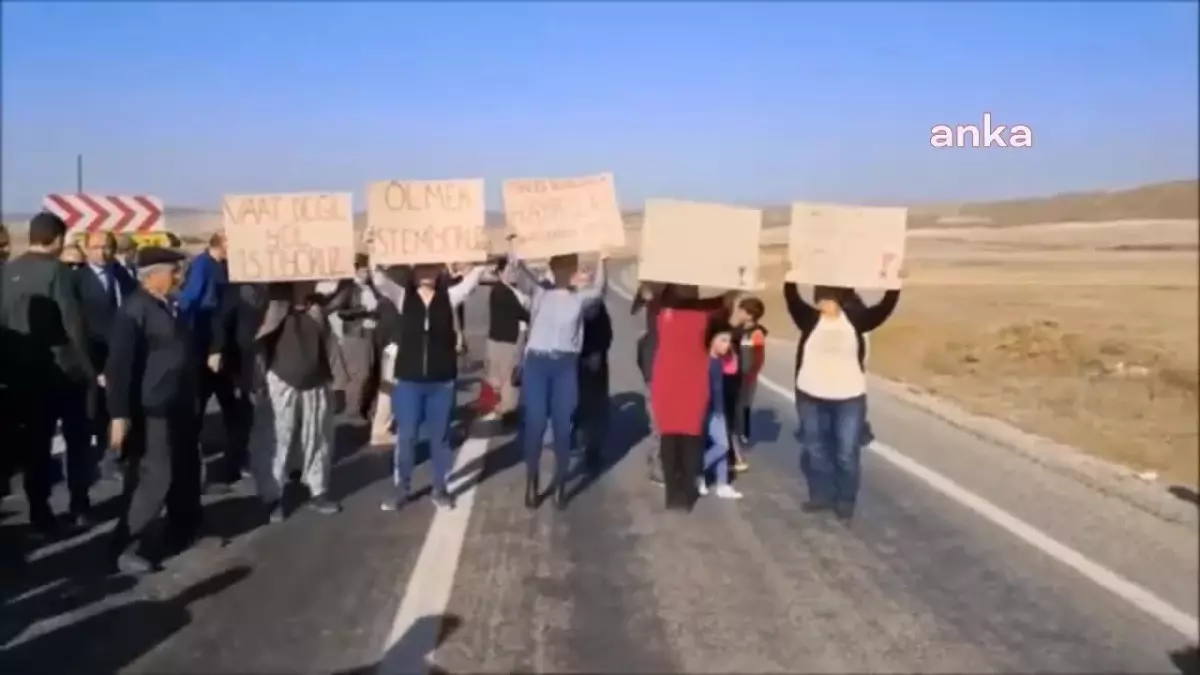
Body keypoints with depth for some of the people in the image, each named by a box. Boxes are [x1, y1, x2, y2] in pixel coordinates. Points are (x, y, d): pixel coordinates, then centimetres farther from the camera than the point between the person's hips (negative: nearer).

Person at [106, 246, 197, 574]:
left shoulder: (169, 306, 12)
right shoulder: (134, 310, -14)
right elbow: (119, 365, -18)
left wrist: (190, 399, 20)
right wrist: (119, 415, -21)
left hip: (178, 407, 9)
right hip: (152, 410, -9)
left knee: (186, 470, 18)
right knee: (155, 477, -7)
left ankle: (184, 528, 35)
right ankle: (125, 547, 5)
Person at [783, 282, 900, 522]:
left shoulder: (855, 318, -2)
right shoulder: (809, 319, -2)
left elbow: (886, 307, -8)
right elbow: (791, 298, -14)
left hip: (849, 397, -1)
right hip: (811, 396, 1)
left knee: (847, 452, 6)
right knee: (815, 450, 14)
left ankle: (846, 501, 21)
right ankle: (821, 495, 30)